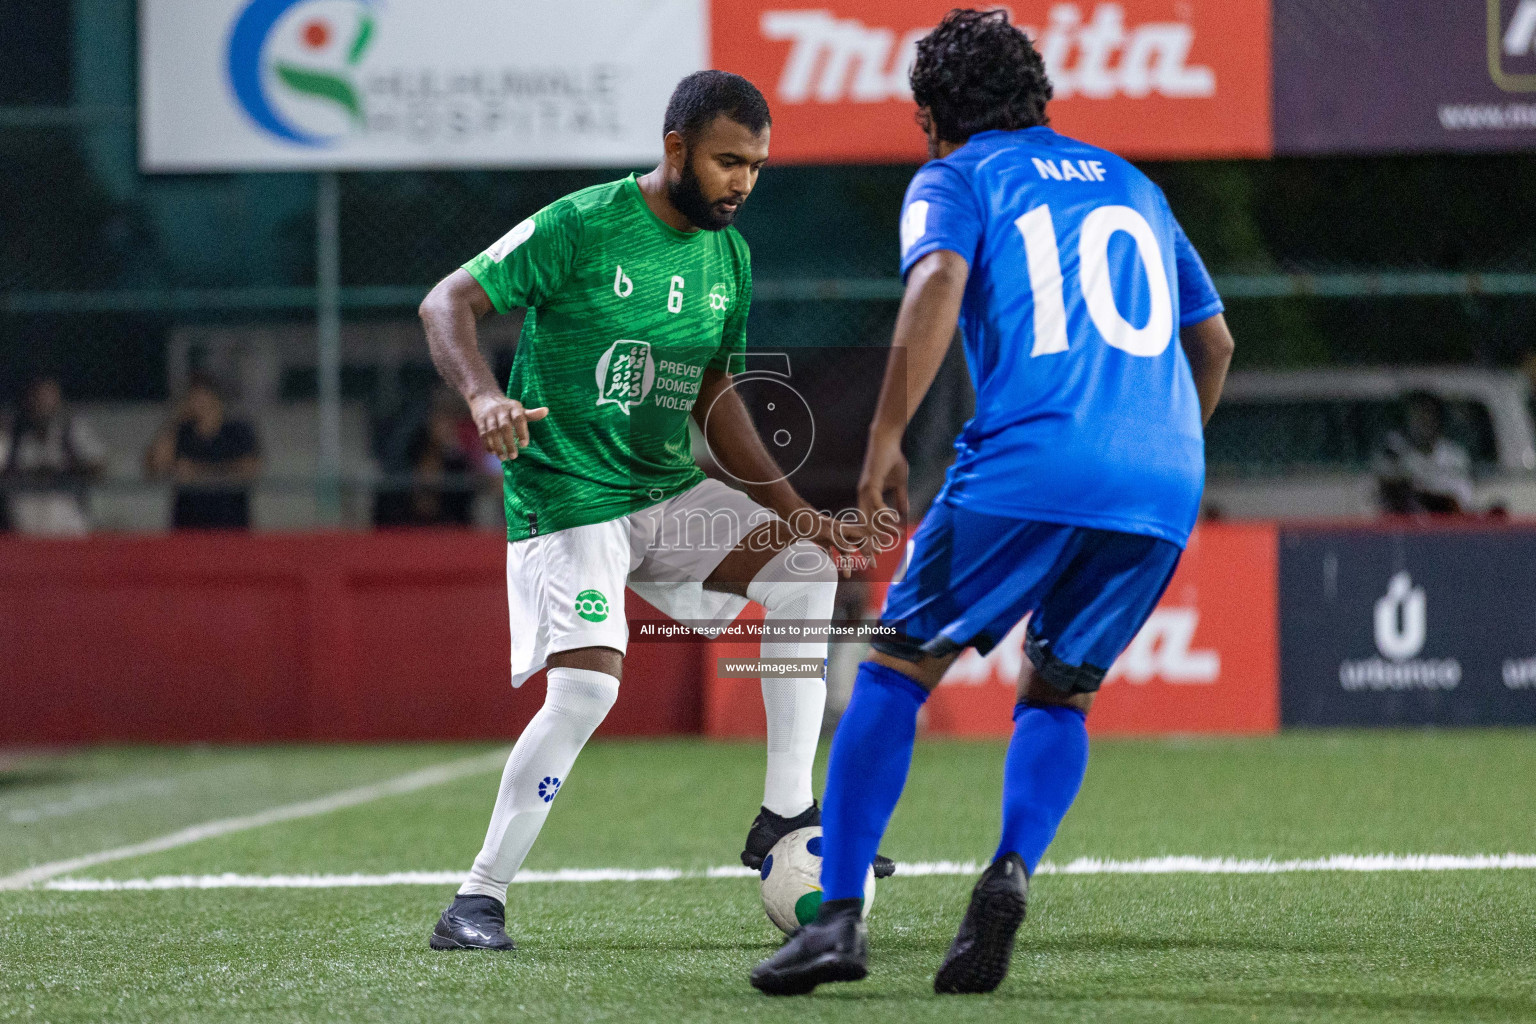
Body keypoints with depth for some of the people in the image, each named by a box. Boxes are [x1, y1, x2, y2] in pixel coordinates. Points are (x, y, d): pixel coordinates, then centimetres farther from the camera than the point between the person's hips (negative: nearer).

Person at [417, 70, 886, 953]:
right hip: (567, 498, -7)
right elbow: (447, 303, -13)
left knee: (806, 566, -9)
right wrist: (486, 396, -32)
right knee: (587, 685, -22)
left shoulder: (728, 257, 9)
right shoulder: (581, 226, -12)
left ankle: (786, 817, -3)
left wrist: (793, 510, 8)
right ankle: (480, 897, -9)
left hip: (669, 489, 7)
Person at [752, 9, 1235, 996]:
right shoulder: (1132, 185, 27)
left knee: (895, 672, 6)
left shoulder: (954, 180, 11)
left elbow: (937, 283, -10)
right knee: (1059, 694, 18)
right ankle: (1012, 869, -9)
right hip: (1165, 475, 5)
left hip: (1028, 465, -5)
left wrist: (885, 440, -9)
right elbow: (1214, 340, 30)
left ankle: (839, 916, -3)